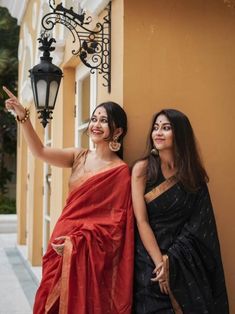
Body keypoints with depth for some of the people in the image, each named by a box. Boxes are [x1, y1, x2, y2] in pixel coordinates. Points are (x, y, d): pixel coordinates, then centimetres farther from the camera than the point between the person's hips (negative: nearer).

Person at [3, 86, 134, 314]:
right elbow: (40, 152, -5)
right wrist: (23, 117, -16)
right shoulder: (79, 157, 7)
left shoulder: (120, 171, -9)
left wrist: (78, 241, -17)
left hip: (89, 252, -5)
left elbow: (115, 222, -11)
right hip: (63, 244, 5)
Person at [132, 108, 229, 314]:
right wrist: (160, 263, -16)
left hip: (187, 263, 2)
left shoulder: (194, 175, 2)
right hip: (150, 261, -2)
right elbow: (141, 221, -9)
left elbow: (197, 227, -1)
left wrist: (169, 260, -13)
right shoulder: (142, 168, -4)